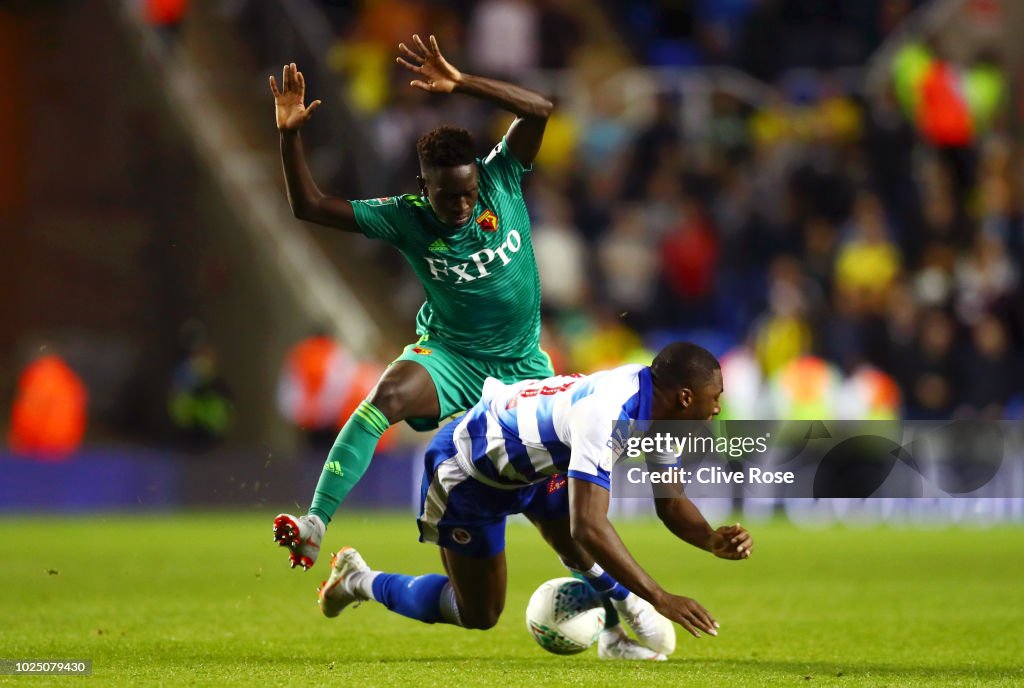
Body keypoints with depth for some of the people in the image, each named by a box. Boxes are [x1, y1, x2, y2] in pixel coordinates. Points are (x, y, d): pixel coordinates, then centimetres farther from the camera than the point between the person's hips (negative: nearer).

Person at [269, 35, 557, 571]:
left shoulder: (501, 181, -12)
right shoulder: (406, 219, -14)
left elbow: (539, 110, -25)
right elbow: (310, 206, -16)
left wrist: (459, 84, -37)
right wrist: (289, 135, -30)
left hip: (521, 363, 3)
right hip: (450, 355, -2)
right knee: (388, 394, -32)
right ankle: (314, 525, -39)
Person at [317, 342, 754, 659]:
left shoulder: (656, 406, -14)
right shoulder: (605, 413, -42)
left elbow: (670, 503, -5)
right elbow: (588, 527, -47)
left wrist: (713, 540, -25)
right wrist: (659, 598, -45)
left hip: (529, 460, 8)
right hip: (467, 468, -8)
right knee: (478, 615, 5)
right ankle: (359, 581, 20)